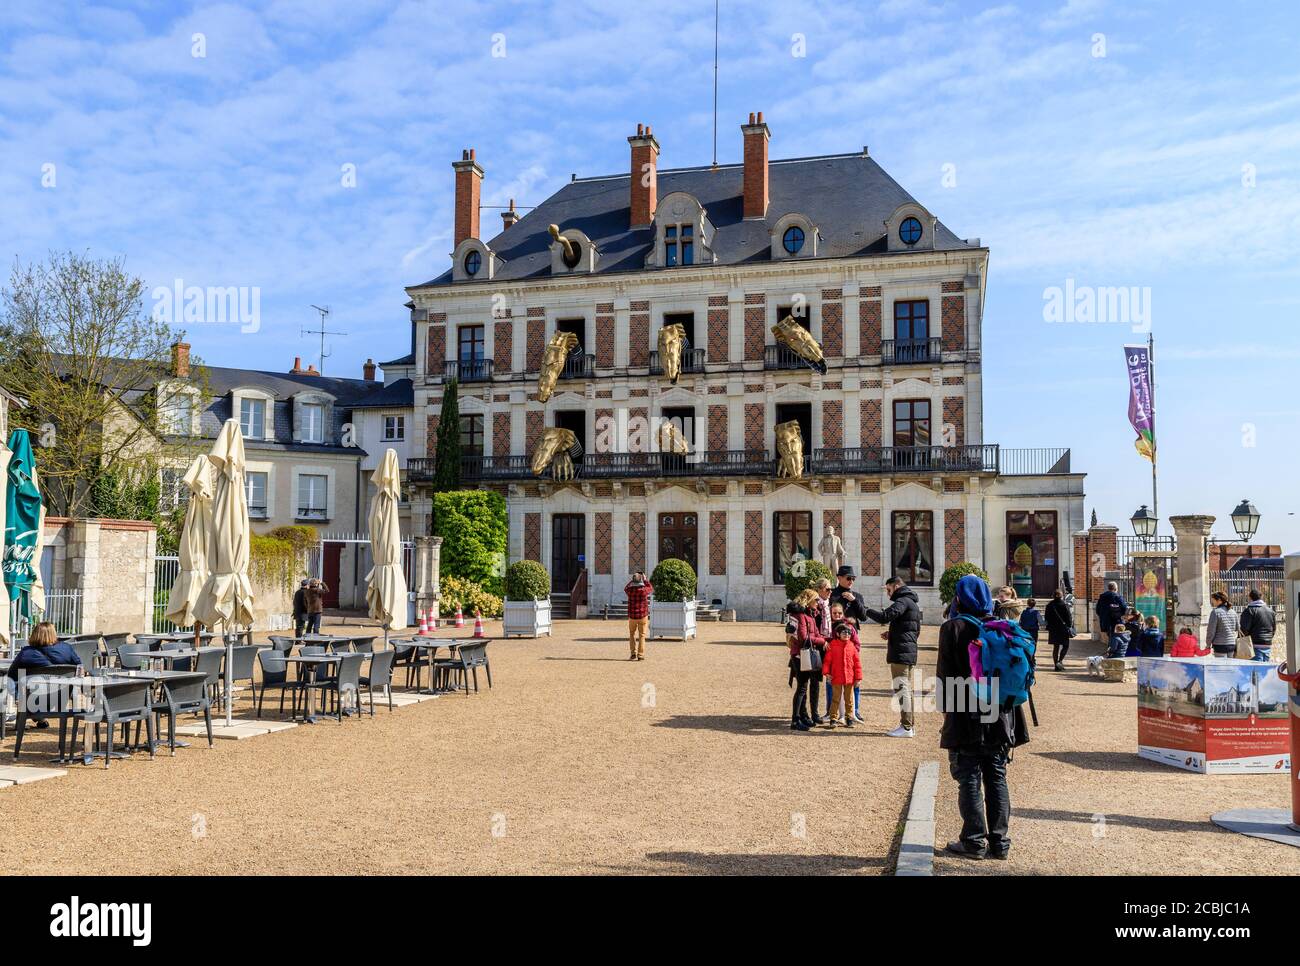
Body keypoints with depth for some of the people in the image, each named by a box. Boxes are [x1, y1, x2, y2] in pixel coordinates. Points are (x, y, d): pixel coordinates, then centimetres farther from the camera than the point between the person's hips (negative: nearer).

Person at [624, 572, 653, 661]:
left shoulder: (630, 590, -9)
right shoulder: (644, 590, -14)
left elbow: (625, 588, 18)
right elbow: (651, 589, 11)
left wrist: (632, 580, 19)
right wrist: (645, 580, 17)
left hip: (632, 616, 1)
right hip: (643, 616, -1)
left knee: (632, 635, 19)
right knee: (641, 636, 8)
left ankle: (633, 653, 10)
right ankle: (640, 655, 4)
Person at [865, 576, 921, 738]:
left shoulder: (903, 601, -12)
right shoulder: (913, 602, 20)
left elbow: (884, 617, -25)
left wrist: (866, 610, -10)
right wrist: (892, 634, 18)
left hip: (900, 653, -10)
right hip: (909, 652, 10)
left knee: (901, 689, -8)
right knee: (906, 689, 15)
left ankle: (906, 727, -7)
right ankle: (910, 725, 20)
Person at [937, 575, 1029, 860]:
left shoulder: (953, 628, -9)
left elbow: (945, 673, -9)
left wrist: (946, 707, 1)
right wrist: (1007, 703, 17)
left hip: (966, 718, -5)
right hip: (1000, 717, 5)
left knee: (969, 781, 3)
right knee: (997, 779, 12)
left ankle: (974, 841, 7)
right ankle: (999, 841, 16)